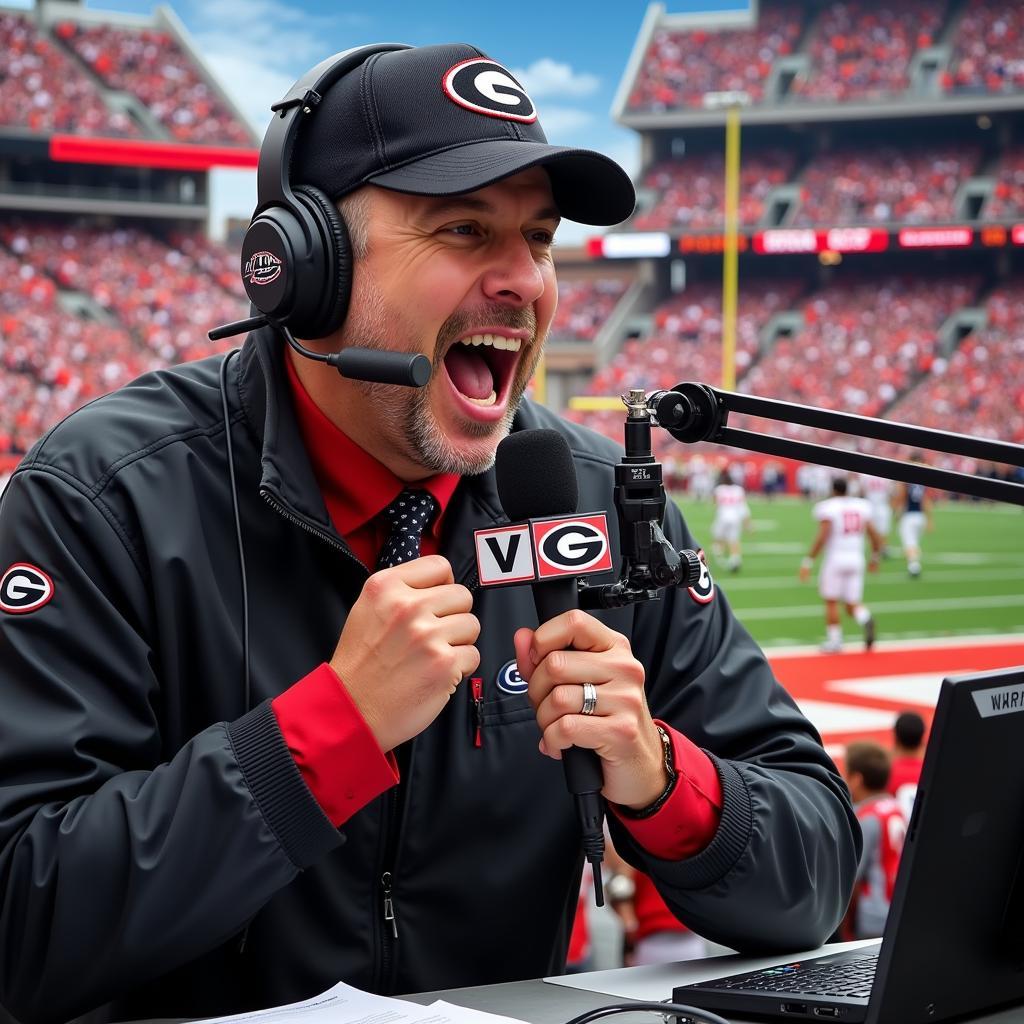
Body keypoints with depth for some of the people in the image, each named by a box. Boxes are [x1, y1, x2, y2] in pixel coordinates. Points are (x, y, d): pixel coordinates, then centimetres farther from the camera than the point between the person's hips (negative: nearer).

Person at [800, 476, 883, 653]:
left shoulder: (827, 507, -7)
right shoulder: (861, 506, 8)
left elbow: (822, 536, -17)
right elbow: (875, 536, 10)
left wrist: (808, 561, -13)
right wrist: (875, 557, 26)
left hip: (835, 558, -4)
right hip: (856, 558, 4)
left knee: (831, 601, 8)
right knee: (852, 603, 9)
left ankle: (834, 640, 8)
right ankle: (865, 619, -20)